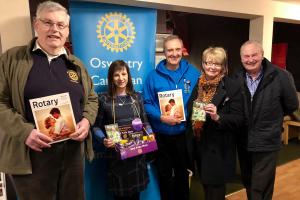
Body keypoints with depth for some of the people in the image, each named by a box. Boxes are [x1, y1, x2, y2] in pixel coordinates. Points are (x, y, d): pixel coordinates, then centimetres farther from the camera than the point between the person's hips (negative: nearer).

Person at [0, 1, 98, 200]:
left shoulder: (76, 64, 10)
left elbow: (92, 99, 15)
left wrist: (87, 120, -4)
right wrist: (24, 131, -18)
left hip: (73, 151, 4)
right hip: (32, 154, -3)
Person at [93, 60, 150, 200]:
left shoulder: (137, 97, 5)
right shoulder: (104, 99, -5)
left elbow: (144, 122, 12)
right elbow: (96, 127, -2)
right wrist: (104, 139, -19)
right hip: (116, 154, -2)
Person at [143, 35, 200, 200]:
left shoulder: (193, 73, -3)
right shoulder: (154, 76, -7)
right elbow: (147, 103, -6)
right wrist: (161, 117, -21)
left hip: (184, 133, 1)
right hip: (161, 135, -1)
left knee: (182, 173, 22)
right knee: (165, 174, 18)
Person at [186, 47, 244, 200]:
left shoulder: (232, 88, -12)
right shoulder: (198, 85, 3)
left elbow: (239, 119, -14)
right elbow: (189, 112, 12)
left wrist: (217, 117, -31)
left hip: (219, 148, -5)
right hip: (199, 144, 5)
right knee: (205, 184, 22)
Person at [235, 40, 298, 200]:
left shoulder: (280, 76, -12)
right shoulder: (236, 79, -3)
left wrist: (272, 116, 6)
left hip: (266, 142, -4)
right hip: (243, 141, 4)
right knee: (247, 183, 21)